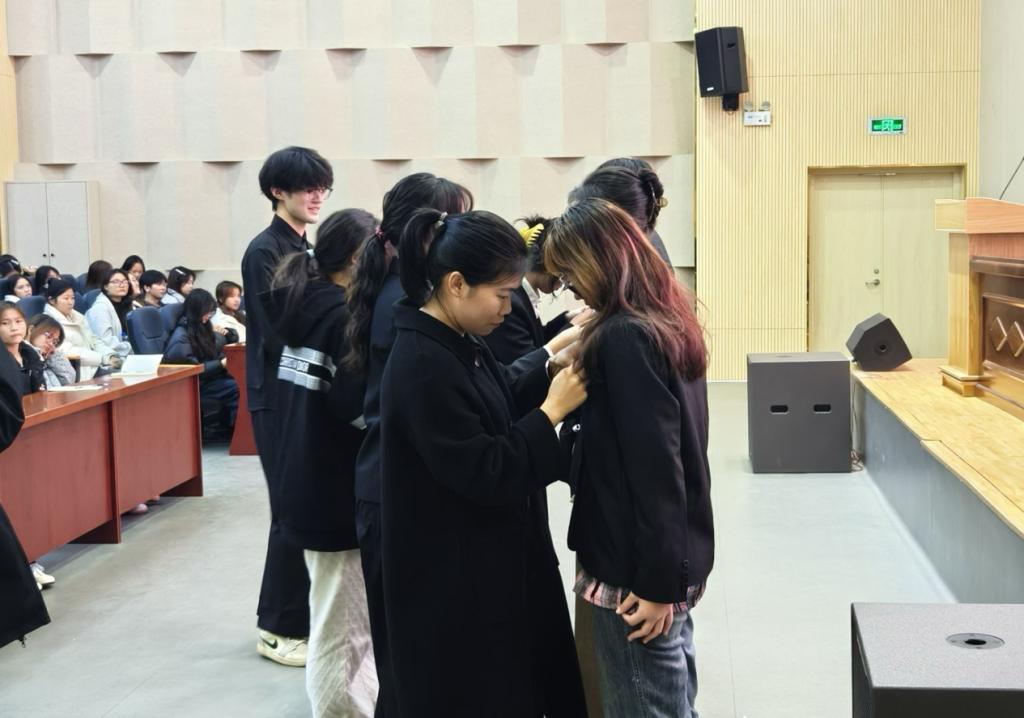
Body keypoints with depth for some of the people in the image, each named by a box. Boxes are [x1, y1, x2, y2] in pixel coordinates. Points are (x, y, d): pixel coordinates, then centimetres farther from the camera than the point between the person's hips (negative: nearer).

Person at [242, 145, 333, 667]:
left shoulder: (305, 249, 13)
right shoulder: (265, 251, -12)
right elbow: (277, 335, -19)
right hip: (280, 397, -8)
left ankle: (300, 616, 23)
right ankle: (278, 628, 9)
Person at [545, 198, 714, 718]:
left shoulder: (623, 337, -19)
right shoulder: (668, 321, 9)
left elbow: (653, 466, -22)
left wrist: (654, 584, -19)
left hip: (638, 569, -9)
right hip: (678, 557, 9)